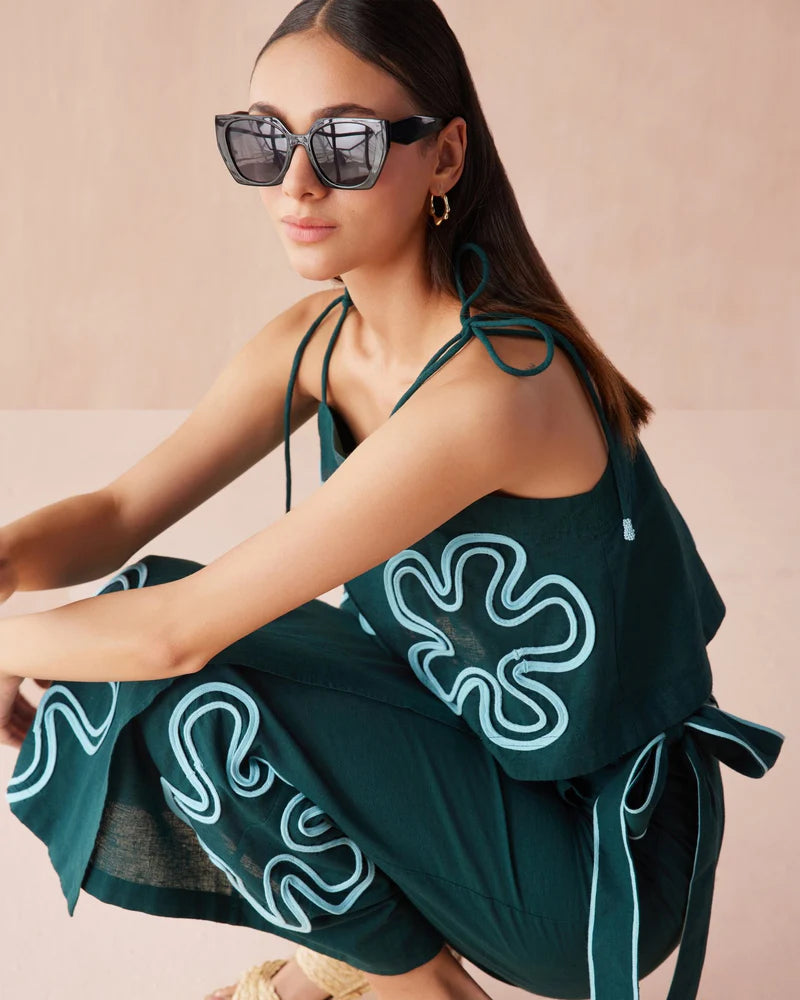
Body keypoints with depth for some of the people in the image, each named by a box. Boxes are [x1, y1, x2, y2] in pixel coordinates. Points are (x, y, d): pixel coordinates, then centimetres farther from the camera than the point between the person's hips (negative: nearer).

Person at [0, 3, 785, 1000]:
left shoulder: (491, 388, -31)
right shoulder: (315, 340, -4)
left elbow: (180, 632, -29)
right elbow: (115, 517, -3)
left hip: (597, 862, -7)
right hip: (456, 737, 8)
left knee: (194, 699, -23)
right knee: (136, 598, -2)